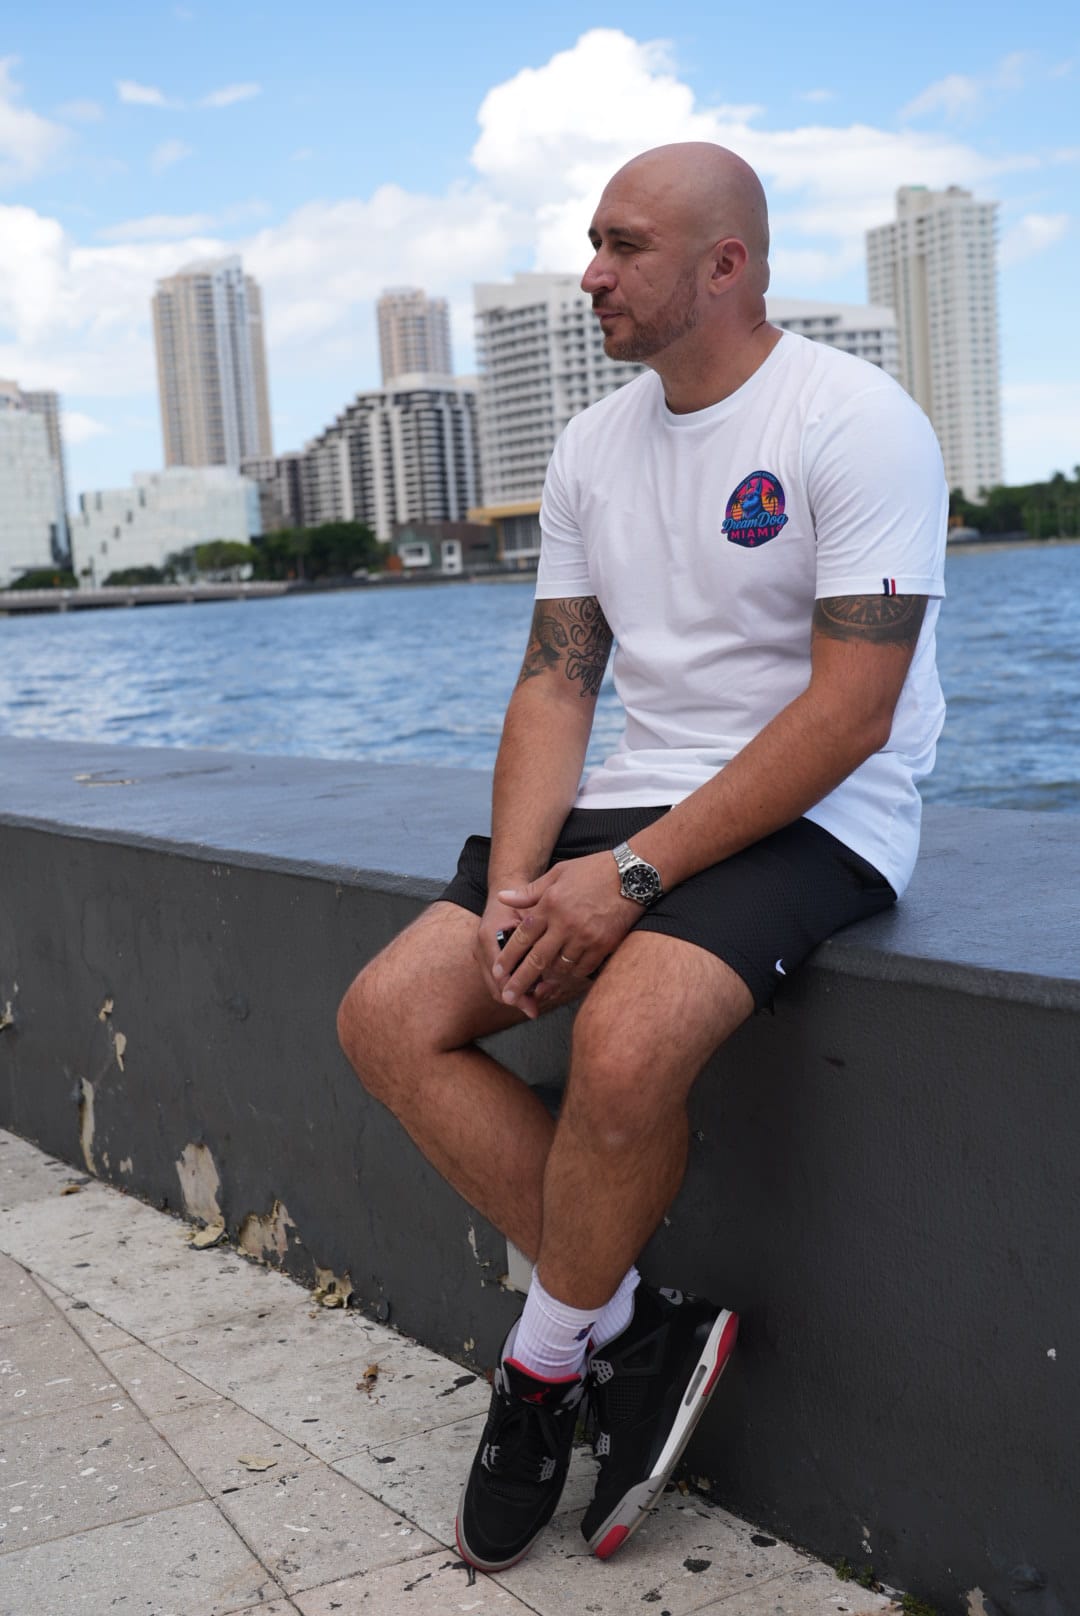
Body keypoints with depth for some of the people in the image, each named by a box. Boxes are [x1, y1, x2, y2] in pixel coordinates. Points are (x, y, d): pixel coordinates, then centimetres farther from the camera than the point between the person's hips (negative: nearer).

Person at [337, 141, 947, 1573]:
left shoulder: (856, 423, -11)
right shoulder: (594, 447, 11)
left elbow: (851, 714, -18)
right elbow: (555, 680, 9)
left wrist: (633, 876, -21)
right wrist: (515, 886, -8)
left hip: (818, 818, -7)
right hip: (640, 803, 8)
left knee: (623, 1047, -33)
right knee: (387, 1019, -9)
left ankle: (548, 1368, -3)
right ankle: (631, 1334, -3)